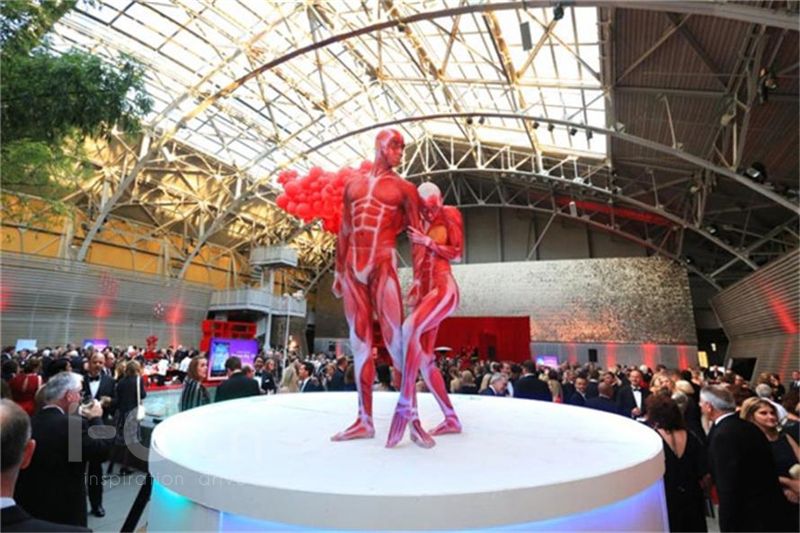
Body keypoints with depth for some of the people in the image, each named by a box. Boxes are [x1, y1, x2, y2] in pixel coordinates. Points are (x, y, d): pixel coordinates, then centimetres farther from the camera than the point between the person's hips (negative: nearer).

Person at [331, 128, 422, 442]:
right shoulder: (353, 185, 19)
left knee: (395, 339, -10)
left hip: (383, 263, -4)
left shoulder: (404, 189, 8)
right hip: (353, 266, 4)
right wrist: (338, 271, 15)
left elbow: (417, 235, 3)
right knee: (360, 342, 4)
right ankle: (364, 421, 11)